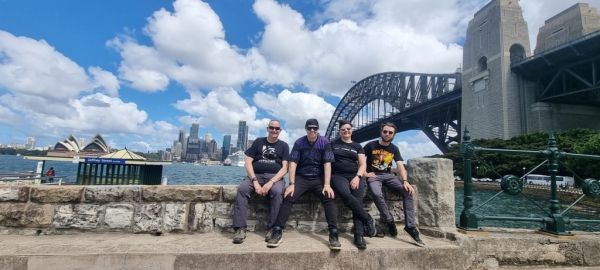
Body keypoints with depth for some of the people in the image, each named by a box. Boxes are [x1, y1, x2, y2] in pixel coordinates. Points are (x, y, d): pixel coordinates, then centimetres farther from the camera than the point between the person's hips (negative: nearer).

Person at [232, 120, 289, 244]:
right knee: (242, 189, -29)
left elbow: (284, 168, 0)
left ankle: (272, 229, -24)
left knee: (277, 192, -34)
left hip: (275, 177, -1)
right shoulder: (258, 142, 13)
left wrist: (271, 182, -17)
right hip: (256, 175, 1)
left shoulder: (283, 146, 11)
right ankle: (240, 229, -26)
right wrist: (255, 181, -12)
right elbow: (247, 162, 5)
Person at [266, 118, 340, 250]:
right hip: (301, 178, 1)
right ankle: (277, 231, -18)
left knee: (329, 198, -27)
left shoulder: (324, 142, -1)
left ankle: (333, 234, -24)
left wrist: (327, 185, -19)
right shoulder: (299, 143, 1)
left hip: (318, 178, 0)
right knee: (288, 198, -23)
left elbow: (327, 164, -7)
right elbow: (293, 163, -4)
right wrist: (291, 184, -15)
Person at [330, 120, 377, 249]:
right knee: (346, 194, -32)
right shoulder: (333, 144, 14)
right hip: (338, 175, -2)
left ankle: (359, 235, -24)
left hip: (355, 176, 2)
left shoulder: (357, 146, 18)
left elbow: (363, 165, 10)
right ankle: (368, 220, -20)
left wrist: (357, 177, -8)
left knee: (358, 200, -23)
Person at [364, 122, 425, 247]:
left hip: (388, 175, 4)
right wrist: (365, 173, -16)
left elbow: (400, 166, 0)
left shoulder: (394, 149, 10)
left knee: (408, 192, -20)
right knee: (377, 194, -35)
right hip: (373, 176, -3)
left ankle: (410, 226, -17)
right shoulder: (370, 146, -1)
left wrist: (405, 181, -16)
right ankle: (390, 222, -16)